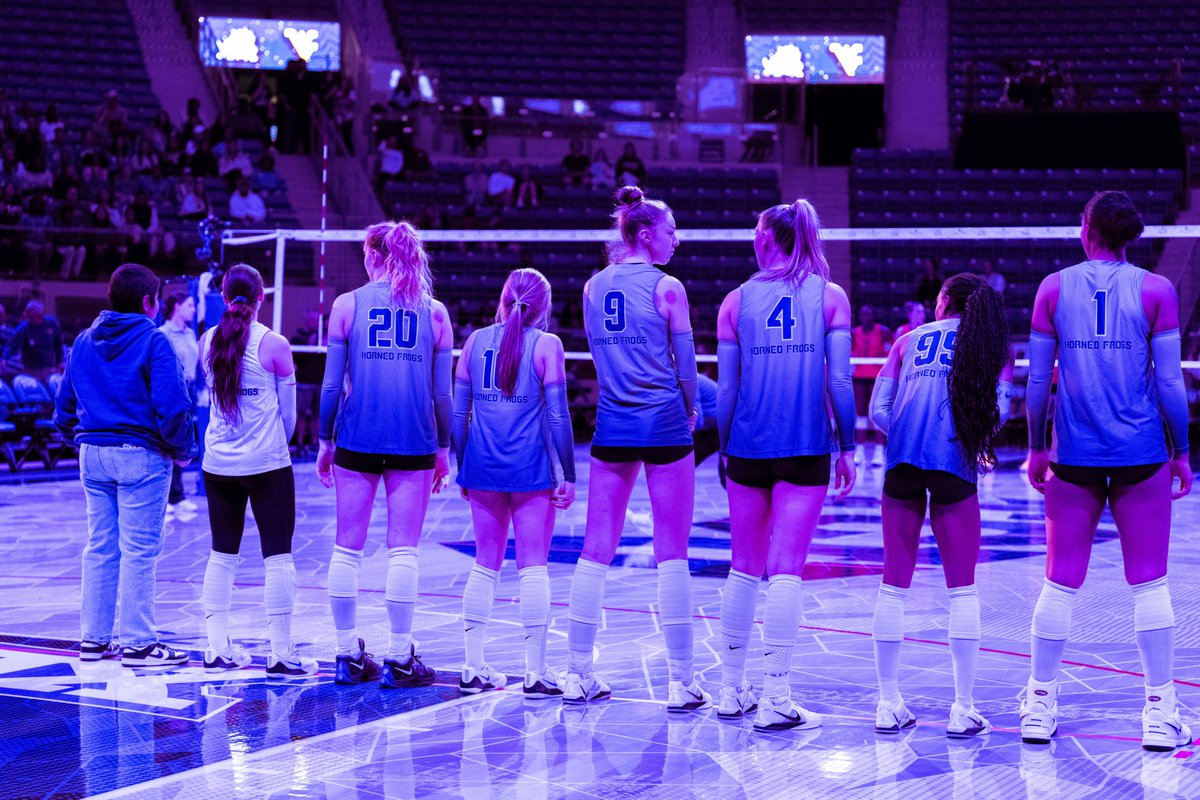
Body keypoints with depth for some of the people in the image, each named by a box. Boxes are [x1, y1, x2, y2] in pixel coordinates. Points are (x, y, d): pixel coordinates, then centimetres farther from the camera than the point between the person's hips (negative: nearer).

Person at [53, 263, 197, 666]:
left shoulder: (84, 341, 9)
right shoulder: (152, 342, -10)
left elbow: (64, 403, 13)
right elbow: (172, 405, -17)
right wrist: (183, 450, -4)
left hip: (93, 455, 6)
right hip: (140, 456, -6)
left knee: (99, 548, 13)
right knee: (139, 550, -2)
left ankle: (94, 639, 18)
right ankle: (138, 643, 1)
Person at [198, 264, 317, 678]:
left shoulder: (208, 341, 2)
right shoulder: (273, 344, -9)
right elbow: (288, 410, 0)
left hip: (218, 464, 5)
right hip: (267, 464, -4)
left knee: (222, 555, 12)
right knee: (278, 557, -1)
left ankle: (217, 649, 14)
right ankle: (281, 654, -2)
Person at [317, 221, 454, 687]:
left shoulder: (347, 305, 2)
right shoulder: (435, 312, 4)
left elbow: (331, 383, 1)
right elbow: (443, 393, 3)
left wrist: (325, 441, 9)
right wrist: (444, 448, 12)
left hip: (357, 440, 0)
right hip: (414, 444, 0)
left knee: (348, 548, 7)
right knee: (403, 551, 1)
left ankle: (349, 654, 10)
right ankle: (400, 658, 1)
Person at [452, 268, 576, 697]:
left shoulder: (477, 340, 6)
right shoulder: (546, 344, -5)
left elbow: (459, 411, 7)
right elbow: (557, 416, -9)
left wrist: (462, 468, 16)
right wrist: (569, 476, -3)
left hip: (484, 469, 4)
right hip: (531, 469, -4)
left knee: (485, 566, 11)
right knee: (533, 568, 0)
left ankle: (473, 668, 12)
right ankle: (535, 671, 1)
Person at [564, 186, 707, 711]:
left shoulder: (593, 288, 7)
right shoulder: (667, 288, -7)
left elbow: (598, 351, 13)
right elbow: (685, 359, -2)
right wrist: (690, 408, 15)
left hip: (612, 425, 4)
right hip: (664, 424, -4)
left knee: (596, 551, 7)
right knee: (672, 554, -1)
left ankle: (578, 674, 9)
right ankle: (680, 682, 1)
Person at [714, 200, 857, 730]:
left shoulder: (737, 300, 5)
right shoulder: (830, 297, 2)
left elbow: (726, 388, 5)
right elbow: (839, 381, -4)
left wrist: (725, 449, 15)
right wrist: (847, 447, 4)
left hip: (747, 448, 2)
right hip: (806, 449, -2)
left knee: (744, 568, 12)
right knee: (786, 569, -3)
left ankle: (731, 690, 20)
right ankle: (774, 699, -6)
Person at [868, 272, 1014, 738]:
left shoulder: (910, 340, 19)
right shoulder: (993, 346, 15)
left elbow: (878, 410, 11)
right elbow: (999, 409, 2)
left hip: (902, 463, 2)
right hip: (955, 469, -2)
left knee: (894, 585, 9)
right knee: (962, 588, 5)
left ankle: (889, 705, 11)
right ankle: (963, 710, 3)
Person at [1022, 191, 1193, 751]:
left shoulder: (1054, 289, 2)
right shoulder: (1155, 290, -2)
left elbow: (1037, 379, 3)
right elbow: (1170, 381, -3)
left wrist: (1036, 447, 12)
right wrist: (1181, 452, 6)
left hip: (1073, 456, 1)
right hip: (1142, 455, -1)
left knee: (1061, 584, 7)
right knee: (1149, 584, 4)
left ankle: (1040, 707, 13)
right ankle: (1160, 714, 6)